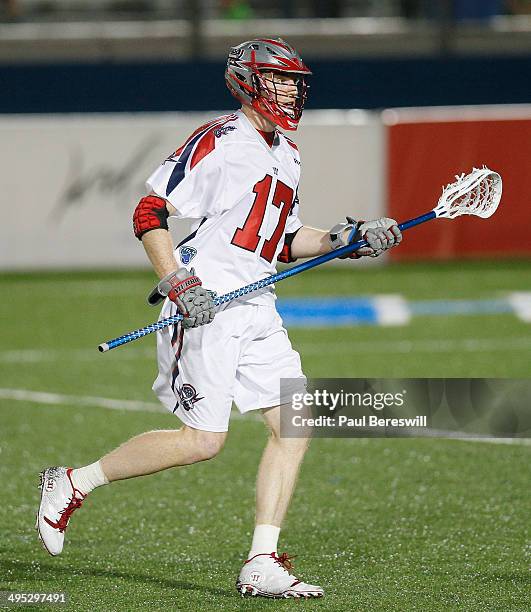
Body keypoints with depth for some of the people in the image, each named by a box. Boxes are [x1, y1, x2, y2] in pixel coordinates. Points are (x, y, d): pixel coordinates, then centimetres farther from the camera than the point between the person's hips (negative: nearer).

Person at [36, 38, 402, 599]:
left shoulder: (285, 155, 18)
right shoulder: (219, 142, -10)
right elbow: (149, 214, -12)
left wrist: (347, 238, 11)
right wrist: (177, 284, -22)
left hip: (256, 309, 9)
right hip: (204, 305, -9)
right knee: (202, 441, -11)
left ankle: (262, 564, -1)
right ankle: (72, 483, 6)